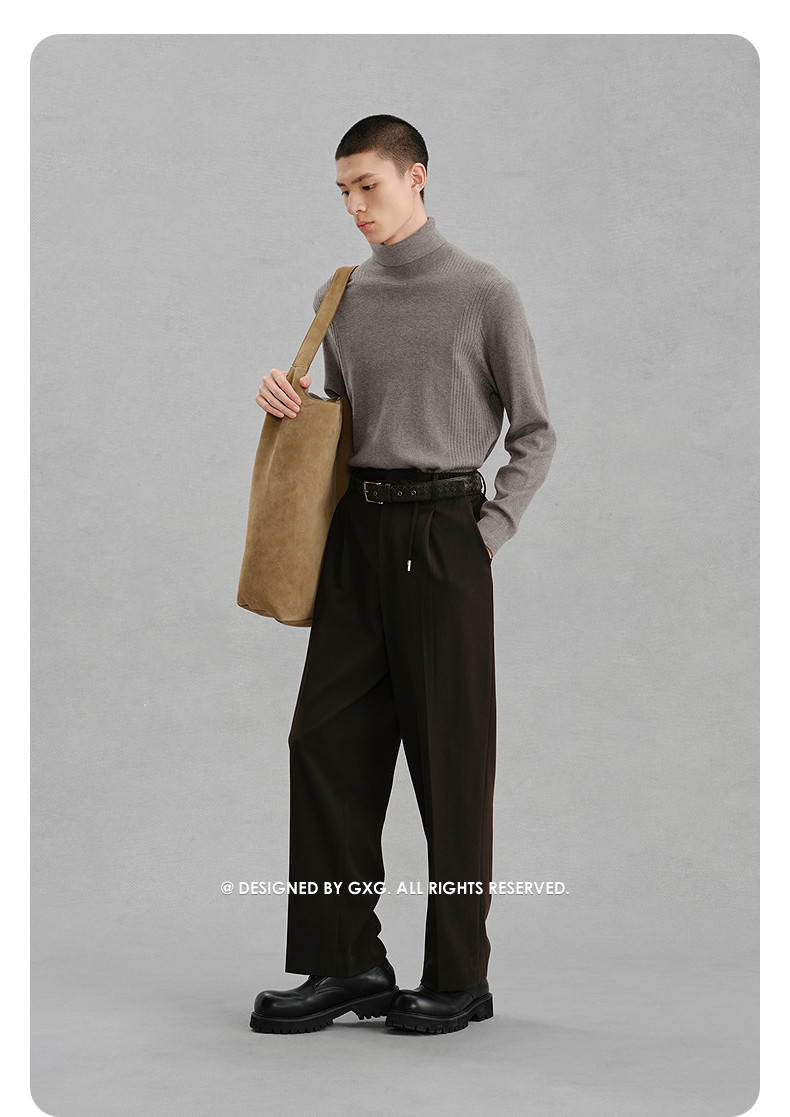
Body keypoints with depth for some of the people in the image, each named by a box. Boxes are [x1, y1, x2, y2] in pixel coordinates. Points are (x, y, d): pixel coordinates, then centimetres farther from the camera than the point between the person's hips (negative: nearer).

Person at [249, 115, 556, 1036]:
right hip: (356, 529, 6)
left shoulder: (484, 295, -3)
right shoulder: (341, 297, 13)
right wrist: (290, 401, 3)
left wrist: (490, 532, -8)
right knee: (327, 740, 2)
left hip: (442, 533, -6)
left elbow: (535, 433, 0)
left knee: (451, 756, 0)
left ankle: (458, 978, 8)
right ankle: (345, 962, 10)